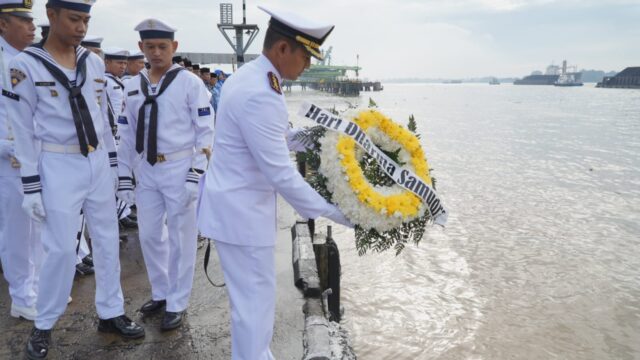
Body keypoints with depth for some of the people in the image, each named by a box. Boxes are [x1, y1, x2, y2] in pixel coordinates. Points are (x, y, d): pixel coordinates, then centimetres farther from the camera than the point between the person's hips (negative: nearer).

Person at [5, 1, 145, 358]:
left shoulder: (95, 62, 7)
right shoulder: (26, 64, -7)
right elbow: (23, 129, -7)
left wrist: (112, 163, 12)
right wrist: (31, 185, -8)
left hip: (98, 163, 5)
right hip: (59, 167, -4)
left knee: (108, 240, 10)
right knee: (62, 248, 0)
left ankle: (111, 313, 26)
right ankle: (44, 325, 23)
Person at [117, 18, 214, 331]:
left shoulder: (190, 83, -7)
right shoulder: (133, 86, 8)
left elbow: (205, 132, -8)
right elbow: (126, 134, 11)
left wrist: (195, 176, -13)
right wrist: (125, 177, 8)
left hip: (179, 169, -5)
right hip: (147, 171, 5)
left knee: (180, 238, 5)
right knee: (149, 235, 14)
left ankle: (177, 304, 20)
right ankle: (160, 293, 34)